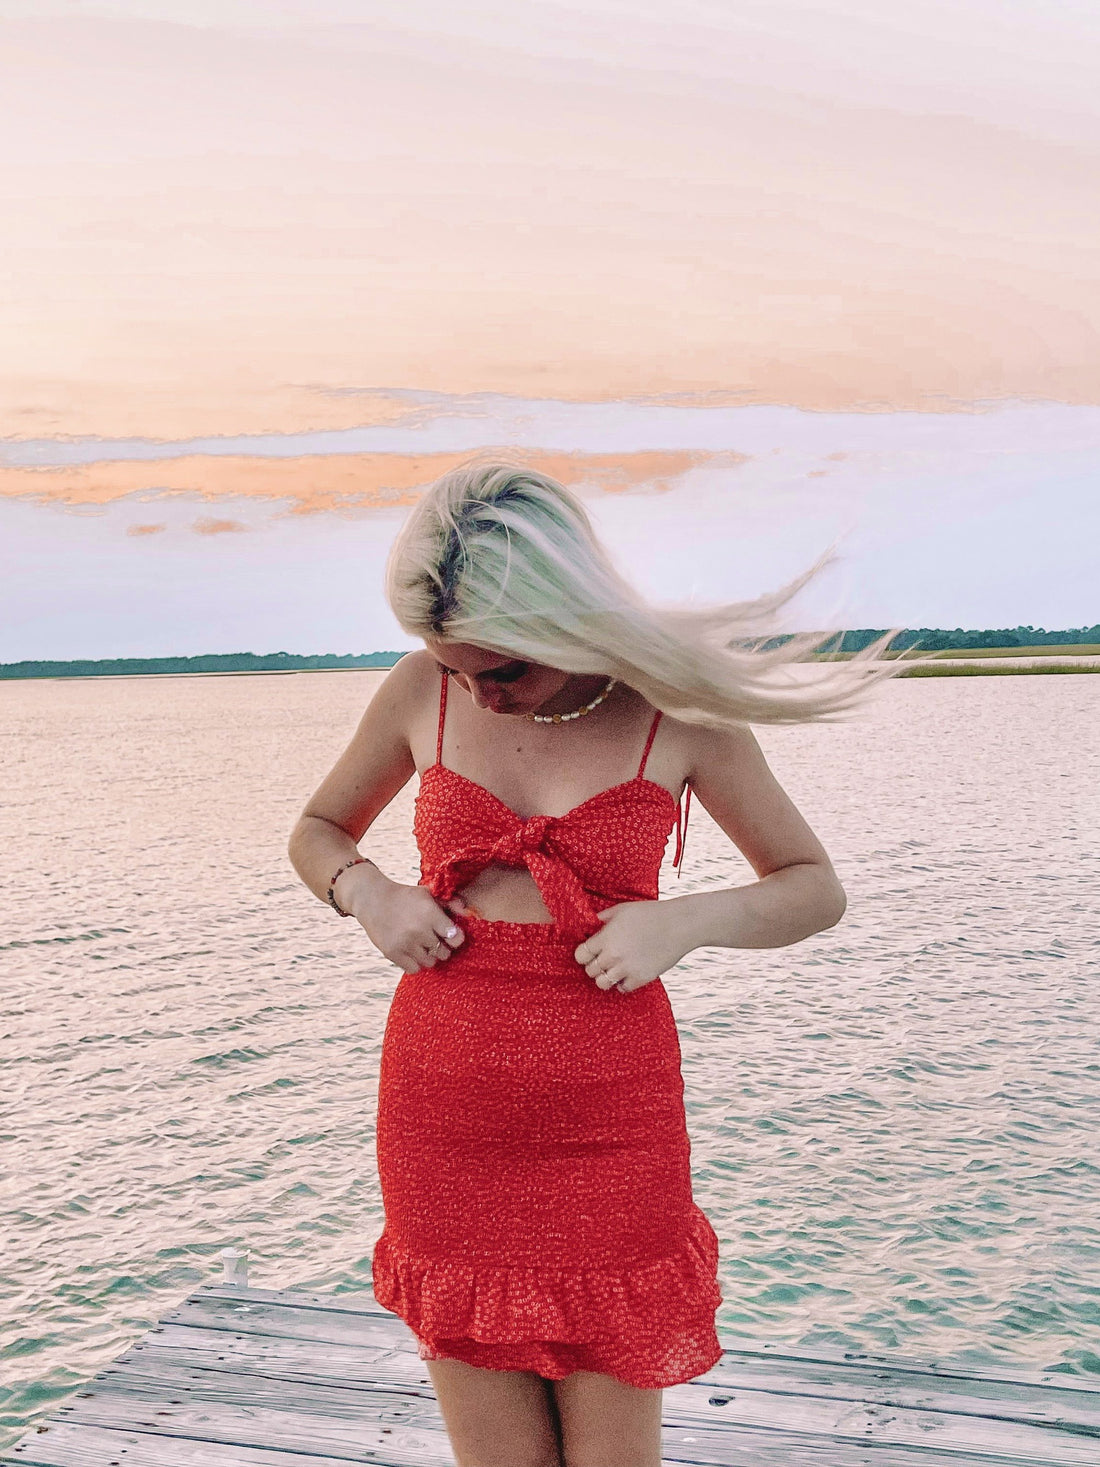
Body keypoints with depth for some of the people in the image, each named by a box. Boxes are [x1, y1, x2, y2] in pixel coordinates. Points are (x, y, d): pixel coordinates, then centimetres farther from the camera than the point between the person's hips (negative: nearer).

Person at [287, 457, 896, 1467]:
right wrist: (367, 891, -8)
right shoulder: (425, 690, -2)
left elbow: (816, 889, 3)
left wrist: (685, 920, -16)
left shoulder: (673, 710, -7)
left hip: (609, 1123, -1)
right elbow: (317, 832, 15)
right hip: (444, 1119, 2)